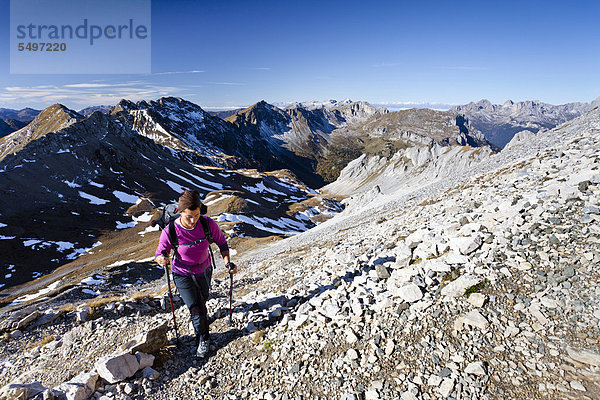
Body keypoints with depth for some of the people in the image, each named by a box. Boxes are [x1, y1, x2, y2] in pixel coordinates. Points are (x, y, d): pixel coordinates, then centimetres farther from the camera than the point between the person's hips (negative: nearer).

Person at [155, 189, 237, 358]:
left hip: (204, 271, 3)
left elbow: (221, 242, -9)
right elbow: (160, 253, -15)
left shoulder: (208, 224, -26)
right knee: (195, 309, -9)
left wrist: (228, 262, -21)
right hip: (183, 275, -2)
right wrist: (161, 259, -38)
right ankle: (203, 339, 22)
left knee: (201, 303, 24)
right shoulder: (170, 231, -29)